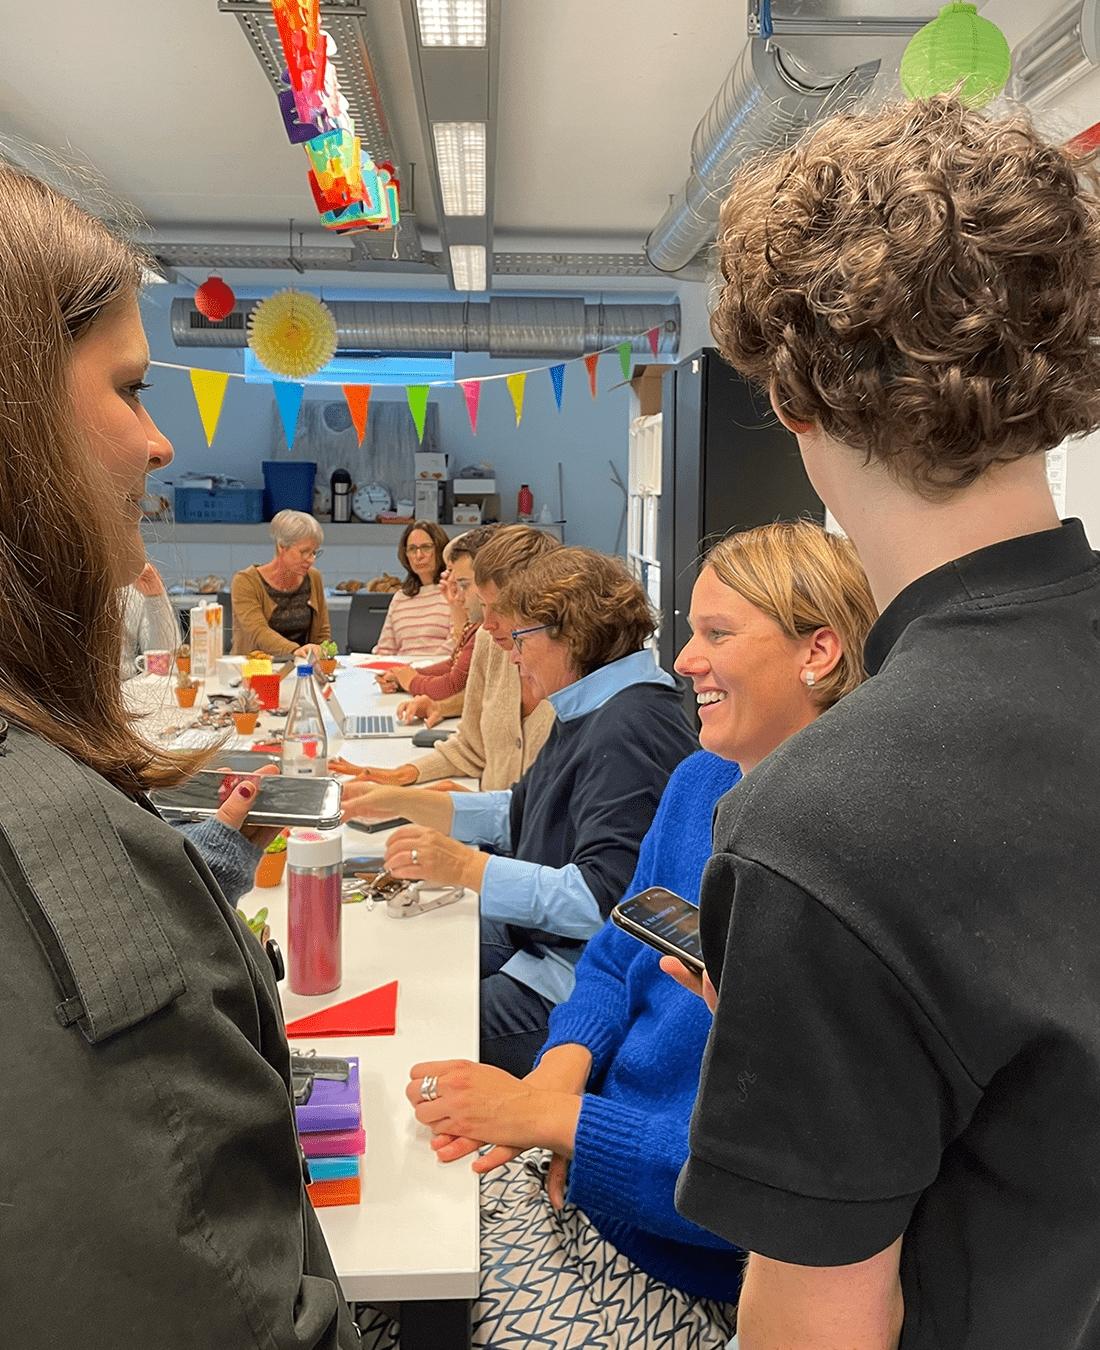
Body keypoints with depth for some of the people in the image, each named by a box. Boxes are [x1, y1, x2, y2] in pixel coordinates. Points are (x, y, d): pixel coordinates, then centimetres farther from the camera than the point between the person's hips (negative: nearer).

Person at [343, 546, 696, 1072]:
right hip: (540, 940, 10)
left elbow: (606, 897, -29)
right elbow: (518, 815, 20)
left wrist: (469, 868, -27)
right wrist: (397, 801, 15)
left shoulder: (630, 731, -24)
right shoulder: (590, 712, 10)